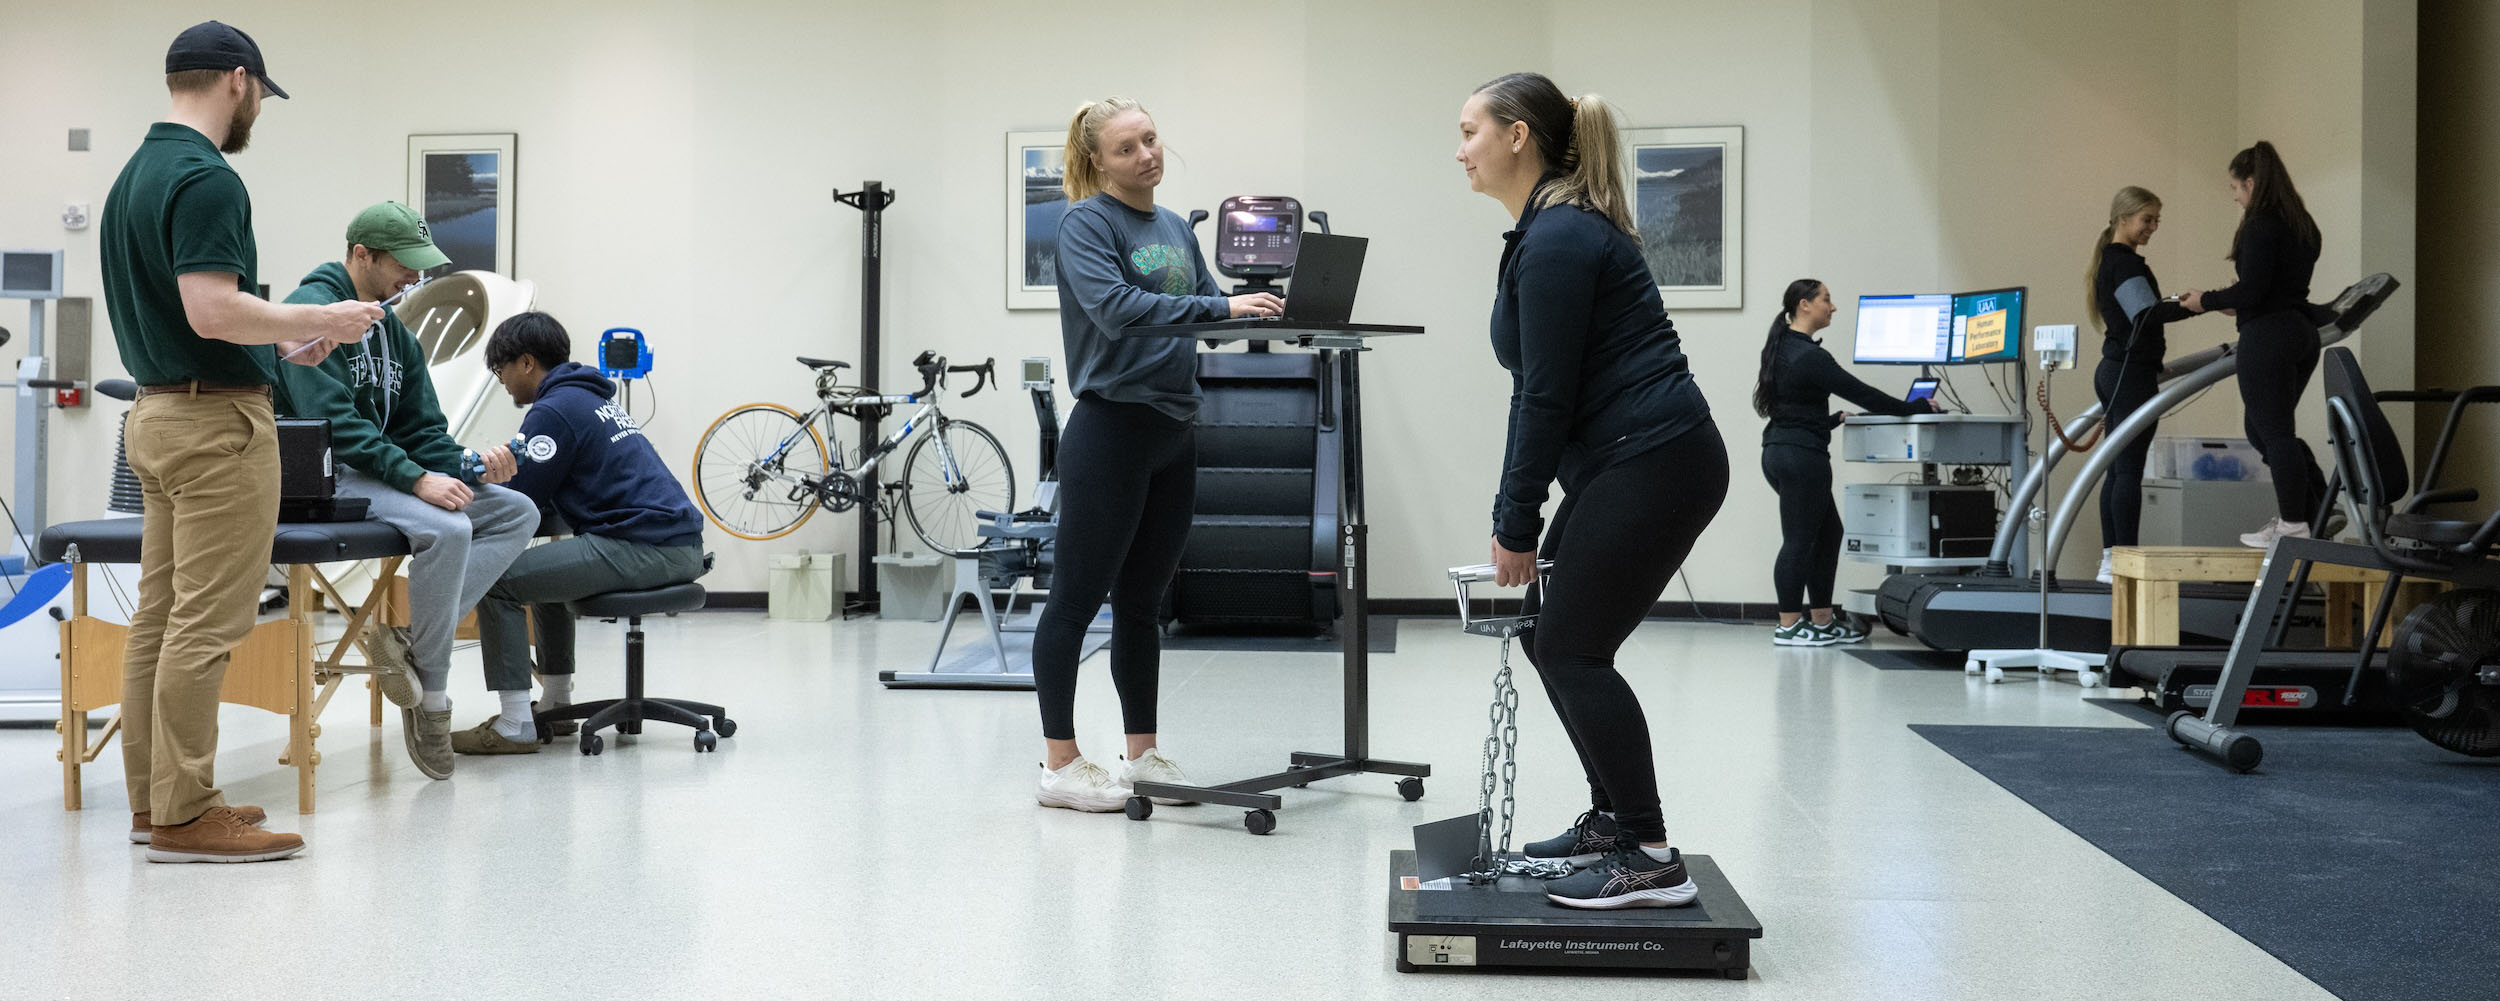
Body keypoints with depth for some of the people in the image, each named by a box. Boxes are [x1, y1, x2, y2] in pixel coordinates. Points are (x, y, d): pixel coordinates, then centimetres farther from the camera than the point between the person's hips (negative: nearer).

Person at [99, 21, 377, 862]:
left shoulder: (134, 175, 14)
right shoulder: (207, 178, -18)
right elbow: (213, 310, -27)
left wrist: (280, 337, 19)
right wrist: (321, 319, -14)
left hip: (158, 411, 10)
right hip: (216, 422, -10)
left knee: (160, 616, 12)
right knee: (206, 624, -6)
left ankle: (156, 799, 18)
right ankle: (184, 817, -2)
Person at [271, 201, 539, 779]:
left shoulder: (395, 334, 17)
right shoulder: (313, 311, -11)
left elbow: (423, 429, 14)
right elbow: (333, 423, -22)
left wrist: (469, 465, -8)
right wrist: (415, 479, -28)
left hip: (387, 469, 9)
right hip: (325, 477, -9)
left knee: (517, 512, -4)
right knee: (446, 529, -32)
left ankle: (408, 638, -15)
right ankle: (431, 695, -16)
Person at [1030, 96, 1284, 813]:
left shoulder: (1175, 228, 15)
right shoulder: (1087, 222, -8)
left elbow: (1213, 308, 14)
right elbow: (1114, 307, -23)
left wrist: (1274, 310, -5)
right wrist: (1219, 307, -28)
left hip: (1174, 432, 7)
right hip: (1112, 427, -7)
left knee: (1142, 602, 13)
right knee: (1077, 598, 0)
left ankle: (1142, 755, 21)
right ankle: (1059, 765, 7)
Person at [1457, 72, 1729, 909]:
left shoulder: (1559, 237, -16)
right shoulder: (1548, 229, 15)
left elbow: (1546, 394, -17)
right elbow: (1542, 389, 17)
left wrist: (1516, 526, -10)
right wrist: (1513, 514, 16)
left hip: (1654, 463, -10)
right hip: (1624, 463, 10)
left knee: (1572, 650, -7)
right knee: (1548, 636, 13)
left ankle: (1651, 861, -1)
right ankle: (1612, 819, 24)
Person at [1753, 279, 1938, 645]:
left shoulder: (1781, 348, 13)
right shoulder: (1809, 356, -18)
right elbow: (1860, 393, -17)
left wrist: (1832, 419, 32)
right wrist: (1916, 408, -9)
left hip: (1779, 450, 10)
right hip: (1802, 455, -10)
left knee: (1827, 533, 15)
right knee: (1799, 540, -4)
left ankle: (1823, 620, 18)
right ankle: (1788, 626, 1)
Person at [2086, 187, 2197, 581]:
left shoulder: (2109, 261, 19)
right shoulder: (2125, 263, -12)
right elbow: (2146, 313, -24)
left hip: (2113, 371, 10)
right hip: (2132, 374, -10)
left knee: (2117, 470, 9)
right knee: (2129, 470, -10)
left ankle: (2111, 562, 10)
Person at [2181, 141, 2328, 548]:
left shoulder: (2259, 226, -14)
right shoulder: (2302, 225, 14)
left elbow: (2252, 289, -20)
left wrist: (2207, 301, -5)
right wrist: (2240, 305, 28)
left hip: (2268, 336, -9)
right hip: (2303, 332, 9)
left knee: (2273, 431, -2)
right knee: (2262, 428, 18)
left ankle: (2293, 523, 3)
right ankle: (2319, 507, 13)